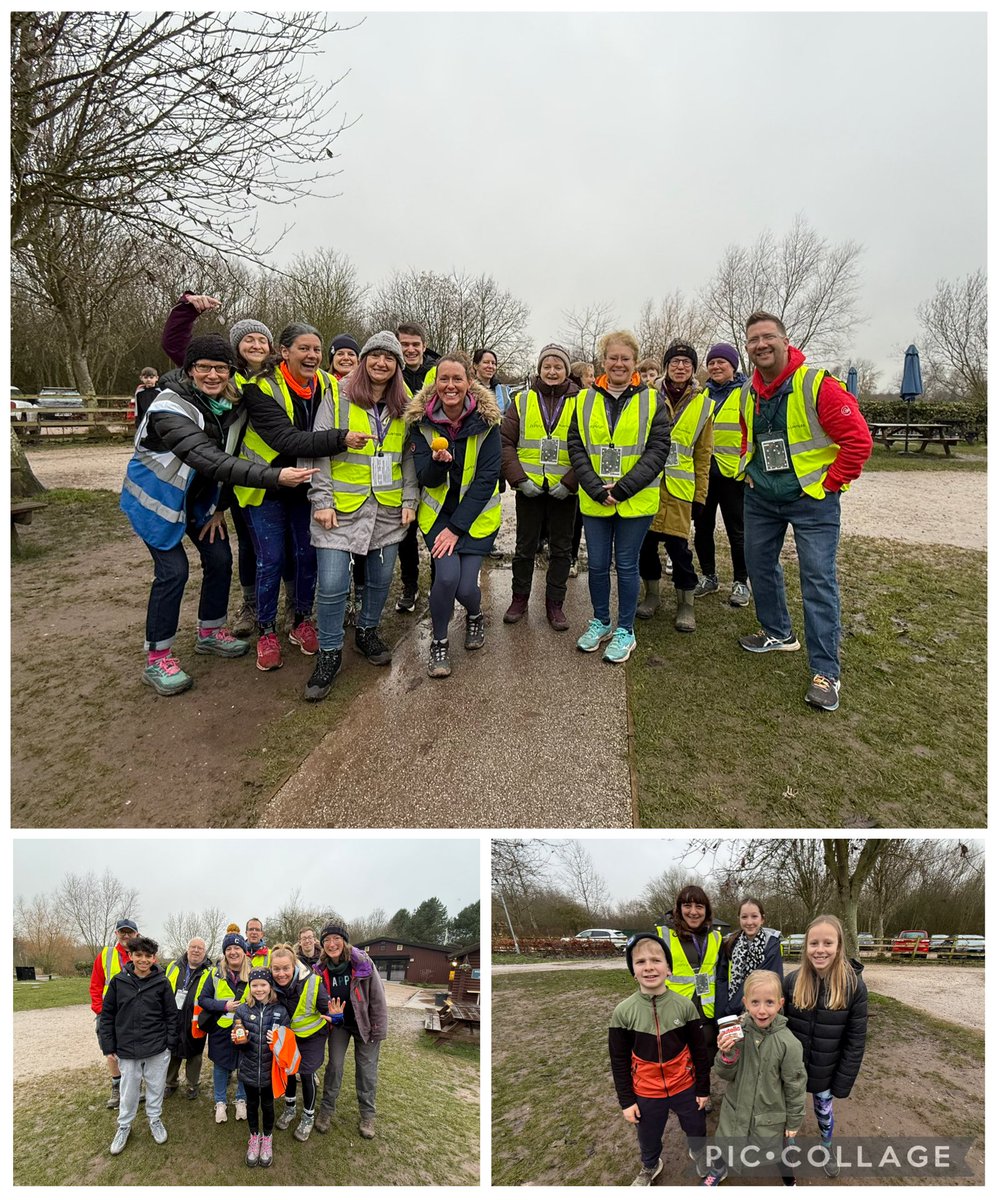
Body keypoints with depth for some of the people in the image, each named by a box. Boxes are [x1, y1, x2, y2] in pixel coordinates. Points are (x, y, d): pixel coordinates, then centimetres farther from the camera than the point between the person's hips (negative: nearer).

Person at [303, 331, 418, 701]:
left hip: (387, 506, 4)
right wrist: (322, 500, -10)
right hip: (342, 504, -4)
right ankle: (329, 653, 10)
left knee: (380, 578, 11)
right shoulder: (338, 396, -2)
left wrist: (409, 500, 6)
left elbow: (409, 457, 14)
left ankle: (367, 632, 35)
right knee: (332, 584, -7)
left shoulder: (405, 406, 9)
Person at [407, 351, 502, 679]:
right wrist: (437, 462, -32)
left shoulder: (486, 420, -12)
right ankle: (439, 643, 6)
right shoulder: (421, 421, -7)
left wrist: (457, 527, -16)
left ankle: (475, 617, 29)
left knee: (466, 586, -10)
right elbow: (426, 479, -7)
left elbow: (487, 477, -13)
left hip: (477, 514, -1)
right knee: (447, 576, -20)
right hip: (439, 512, 1)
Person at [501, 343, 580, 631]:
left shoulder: (580, 403, 0)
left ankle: (555, 603, 21)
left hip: (564, 491, 0)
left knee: (561, 549, 9)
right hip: (530, 488, 0)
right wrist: (519, 479, -10)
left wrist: (569, 482, -12)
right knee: (525, 547, 11)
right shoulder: (522, 401, 2)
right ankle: (520, 597, 26)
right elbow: (505, 442, 0)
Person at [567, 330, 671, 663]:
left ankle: (625, 631, 19)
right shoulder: (584, 401, 5)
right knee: (597, 564, 10)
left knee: (626, 564, 5)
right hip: (594, 500, 2)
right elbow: (576, 448, 1)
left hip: (636, 501, -2)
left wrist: (622, 489, -15)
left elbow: (657, 450, -7)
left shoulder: (652, 401, 0)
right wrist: (597, 489, -11)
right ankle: (601, 622, 30)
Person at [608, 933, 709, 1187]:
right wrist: (626, 1100, -4)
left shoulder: (684, 1005, -16)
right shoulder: (623, 1011, -17)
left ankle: (698, 1154, 56)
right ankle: (649, 1168, 52)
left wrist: (703, 1089, 1)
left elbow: (699, 1051, -4)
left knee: (697, 1131, 22)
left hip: (685, 1087, 0)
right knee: (648, 1140, 20)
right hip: (646, 1093, 0)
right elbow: (619, 1061, -7)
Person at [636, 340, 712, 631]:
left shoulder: (703, 404, 7)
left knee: (678, 544, -4)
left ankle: (685, 603, 12)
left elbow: (703, 454, 9)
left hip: (678, 486, -1)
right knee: (646, 540, 6)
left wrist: (700, 494, 6)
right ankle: (652, 594, 26)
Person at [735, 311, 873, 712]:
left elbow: (858, 438, -17)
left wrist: (831, 484, -14)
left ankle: (826, 672, -3)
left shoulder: (818, 385, -17)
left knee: (818, 579, -8)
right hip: (760, 498, 7)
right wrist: (748, 471, 12)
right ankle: (778, 633, 38)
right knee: (759, 565, 16)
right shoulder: (748, 393, 4)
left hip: (812, 499, -6)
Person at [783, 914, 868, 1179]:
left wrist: (843, 1082, -9)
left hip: (824, 1070, -1)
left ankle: (827, 1148, 48)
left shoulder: (854, 986, -18)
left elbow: (856, 1040, -11)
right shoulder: (793, 981, -15)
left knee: (824, 1111, 20)